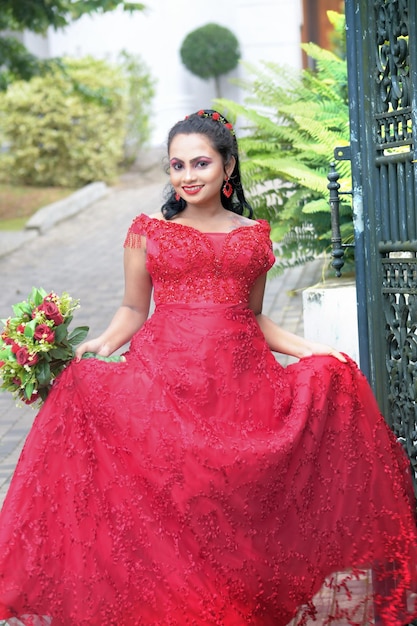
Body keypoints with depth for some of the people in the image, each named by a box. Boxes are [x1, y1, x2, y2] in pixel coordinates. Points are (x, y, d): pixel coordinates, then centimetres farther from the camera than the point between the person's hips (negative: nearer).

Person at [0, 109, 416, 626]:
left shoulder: (253, 235, 14)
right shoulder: (149, 232, 9)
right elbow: (133, 310, 9)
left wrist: (311, 350, 6)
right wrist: (100, 345, -10)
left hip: (240, 380, 2)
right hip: (166, 380, -2)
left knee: (243, 506, -5)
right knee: (168, 509, -11)